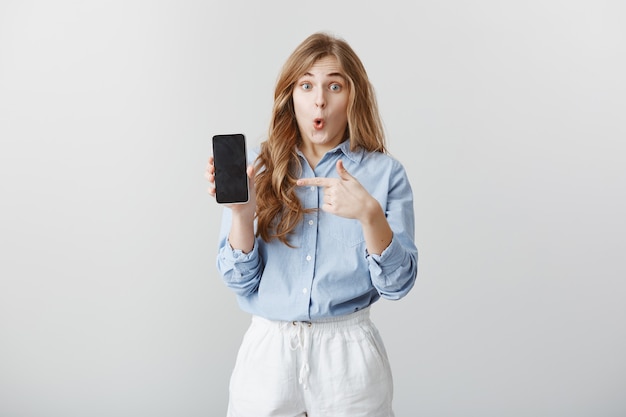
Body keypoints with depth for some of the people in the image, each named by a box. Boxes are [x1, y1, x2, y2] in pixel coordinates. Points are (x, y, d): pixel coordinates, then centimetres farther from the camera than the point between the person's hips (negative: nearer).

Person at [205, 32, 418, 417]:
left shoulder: (384, 173, -4)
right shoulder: (257, 168, -1)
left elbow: (398, 284, -9)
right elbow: (241, 281, -3)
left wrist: (369, 213, -24)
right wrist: (241, 213, -19)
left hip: (349, 355, -1)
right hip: (267, 352, 1)